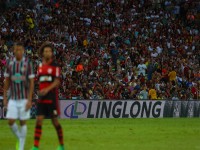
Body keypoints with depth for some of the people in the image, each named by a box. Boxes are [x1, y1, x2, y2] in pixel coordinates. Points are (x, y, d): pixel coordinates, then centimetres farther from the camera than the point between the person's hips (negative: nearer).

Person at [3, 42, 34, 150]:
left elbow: (32, 82, -10)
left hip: (24, 98, -3)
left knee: (23, 122, 2)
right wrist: (5, 98, 3)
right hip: (13, 99, 3)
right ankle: (19, 138, 23)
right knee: (10, 122, -5)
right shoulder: (9, 62, 0)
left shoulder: (28, 63, -10)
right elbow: (7, 81, 6)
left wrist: (29, 100, -16)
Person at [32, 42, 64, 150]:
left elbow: (57, 82, -13)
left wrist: (47, 89, -27)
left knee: (55, 121, 3)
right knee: (38, 120, -5)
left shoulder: (55, 66, -5)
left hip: (52, 97, -4)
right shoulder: (40, 66, 11)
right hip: (41, 98, 4)